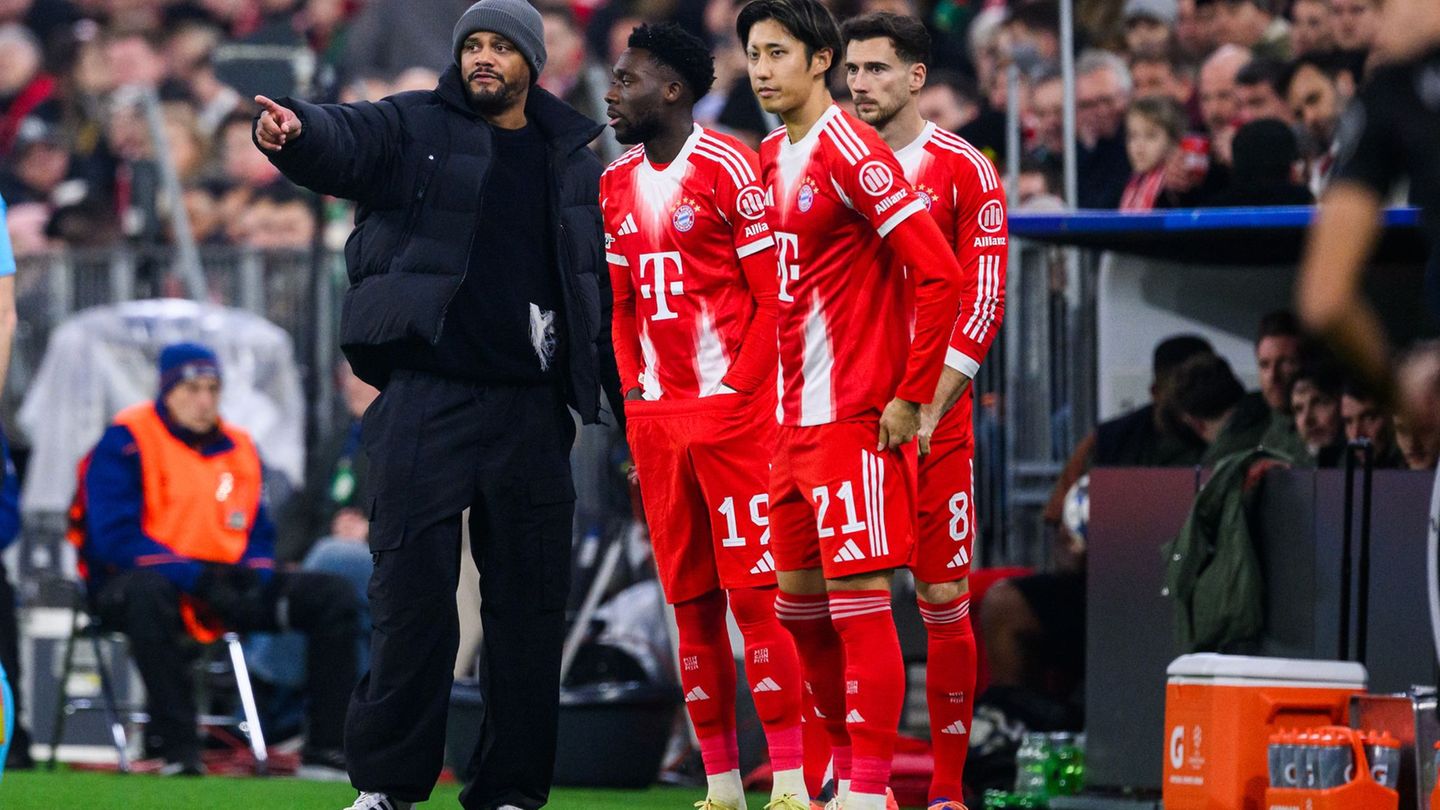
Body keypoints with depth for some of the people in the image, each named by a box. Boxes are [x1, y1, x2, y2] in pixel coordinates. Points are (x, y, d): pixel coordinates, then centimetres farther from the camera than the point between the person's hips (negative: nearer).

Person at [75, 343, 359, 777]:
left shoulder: (239, 448, 15)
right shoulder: (126, 442, -6)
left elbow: (259, 534, 16)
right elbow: (116, 538, -16)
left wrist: (255, 575, -9)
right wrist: (195, 578, -23)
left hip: (227, 583, 6)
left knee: (333, 595, -8)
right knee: (148, 593, -43)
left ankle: (327, 749, -13)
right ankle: (177, 748, -37)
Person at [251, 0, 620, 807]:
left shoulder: (573, 159, 13)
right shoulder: (415, 129, 5)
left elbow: (601, 285, 17)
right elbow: (345, 140, -16)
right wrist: (294, 129, -40)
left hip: (530, 409, 3)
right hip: (427, 399, -3)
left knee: (529, 603, 5)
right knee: (412, 590, -5)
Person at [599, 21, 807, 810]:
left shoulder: (728, 169, -8)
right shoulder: (616, 185, 14)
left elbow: (773, 294, -9)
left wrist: (736, 389, -14)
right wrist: (636, 394, 11)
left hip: (733, 412, -7)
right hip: (657, 419, 7)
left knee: (753, 594, -9)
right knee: (691, 603, 7)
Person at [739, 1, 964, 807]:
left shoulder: (852, 152, -14)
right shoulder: (771, 159, 13)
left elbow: (939, 273, -18)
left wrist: (912, 397, -16)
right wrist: (781, 393, 17)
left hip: (857, 418, -9)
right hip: (795, 419, 9)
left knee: (860, 601, -8)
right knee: (799, 601, 13)